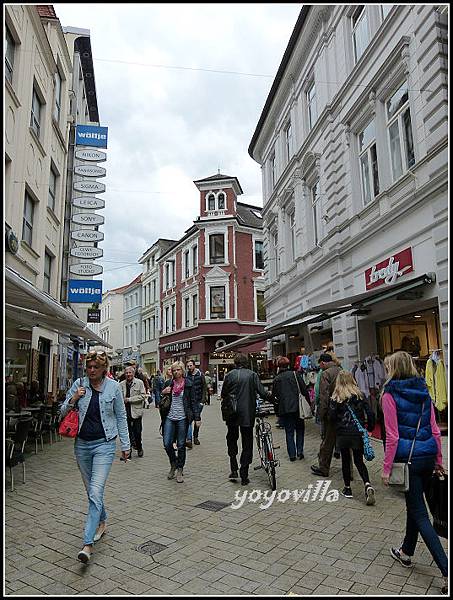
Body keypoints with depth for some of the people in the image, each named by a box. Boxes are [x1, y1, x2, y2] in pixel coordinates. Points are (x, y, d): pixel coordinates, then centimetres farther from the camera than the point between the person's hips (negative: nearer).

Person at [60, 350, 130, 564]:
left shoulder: (113, 387, -6)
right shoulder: (79, 384, -2)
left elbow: (121, 417, 2)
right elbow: (63, 412, 6)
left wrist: (125, 444, 3)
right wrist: (73, 399, -15)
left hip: (104, 444, -3)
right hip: (82, 444, 4)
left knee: (95, 492, -12)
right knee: (91, 490, 17)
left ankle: (88, 544, -6)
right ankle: (102, 522, 40)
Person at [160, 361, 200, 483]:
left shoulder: (188, 384, -3)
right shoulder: (169, 383, 6)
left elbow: (193, 401, -2)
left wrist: (197, 417, -6)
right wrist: (163, 393, -6)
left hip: (182, 418, -3)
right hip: (170, 417, 3)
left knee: (181, 445, 5)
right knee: (167, 444, 0)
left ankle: (179, 470, 20)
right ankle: (173, 465, 26)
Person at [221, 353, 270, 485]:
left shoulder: (229, 375, -4)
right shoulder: (252, 374, -5)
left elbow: (223, 394, 0)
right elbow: (261, 392, -9)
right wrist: (269, 395, 11)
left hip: (232, 414, 1)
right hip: (248, 414, 0)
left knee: (232, 441, 19)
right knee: (247, 445, 9)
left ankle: (234, 471, 14)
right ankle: (244, 476, 9)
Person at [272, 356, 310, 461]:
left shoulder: (276, 379, 4)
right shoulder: (295, 374, -1)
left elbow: (274, 395, 7)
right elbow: (304, 390, -4)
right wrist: (309, 403, 5)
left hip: (284, 409, 1)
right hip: (297, 407, -1)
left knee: (289, 432, 9)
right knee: (300, 430, 15)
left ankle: (292, 454, 8)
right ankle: (300, 452, 11)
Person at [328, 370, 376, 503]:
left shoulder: (335, 398, -8)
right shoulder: (359, 395, -2)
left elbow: (331, 417, -8)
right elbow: (369, 413, -3)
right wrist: (370, 427, 12)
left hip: (343, 434, -2)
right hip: (358, 433, 2)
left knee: (345, 460, 13)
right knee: (359, 460, 12)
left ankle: (347, 488, 20)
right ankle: (368, 485, -9)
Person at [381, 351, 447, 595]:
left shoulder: (390, 394, -12)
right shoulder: (423, 391, 5)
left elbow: (392, 436, -14)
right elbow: (435, 430, 8)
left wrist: (386, 468, -7)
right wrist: (438, 460, 17)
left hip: (407, 458, -7)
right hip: (427, 455, 7)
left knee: (420, 514, 3)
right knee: (414, 505, 22)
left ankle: (447, 572, -1)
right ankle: (406, 552, 40)